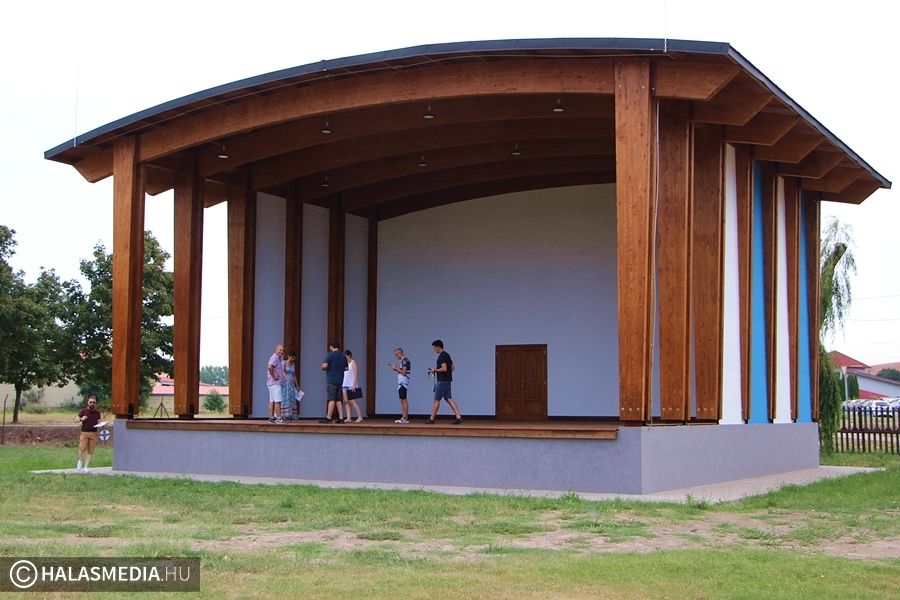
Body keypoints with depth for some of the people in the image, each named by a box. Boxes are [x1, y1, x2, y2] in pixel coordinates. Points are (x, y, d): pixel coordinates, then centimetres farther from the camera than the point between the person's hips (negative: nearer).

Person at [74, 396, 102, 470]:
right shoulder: (83, 411, 3)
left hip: (93, 434, 2)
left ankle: (85, 466, 8)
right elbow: (75, 420, 4)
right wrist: (81, 419, -16)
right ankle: (80, 461, 16)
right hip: (84, 433, -2)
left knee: (90, 451, 0)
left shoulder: (97, 412, 11)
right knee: (82, 449, -12)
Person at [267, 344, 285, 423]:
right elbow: (270, 367, -32)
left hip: (275, 383, 10)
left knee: (272, 401, 8)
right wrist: (273, 376, -22)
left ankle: (271, 417, 9)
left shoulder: (278, 358, 19)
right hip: (275, 383, -10)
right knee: (278, 401, -12)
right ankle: (278, 418, -15)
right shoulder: (274, 358, -13)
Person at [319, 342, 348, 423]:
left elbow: (324, 365, -18)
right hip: (340, 380, 6)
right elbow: (346, 368, 18)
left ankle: (328, 418, -9)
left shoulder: (330, 355, -8)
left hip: (331, 380, -6)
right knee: (338, 400, 10)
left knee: (331, 399, -9)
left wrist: (323, 368, 2)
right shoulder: (343, 356, 12)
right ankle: (341, 417, 5)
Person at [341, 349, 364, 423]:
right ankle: (349, 418, -2)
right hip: (345, 384, 7)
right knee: (346, 401, -1)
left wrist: (354, 384, -18)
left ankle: (360, 417, -4)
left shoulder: (353, 363, -4)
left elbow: (355, 374, -10)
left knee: (352, 401, -9)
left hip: (351, 385, -7)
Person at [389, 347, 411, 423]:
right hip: (401, 383, 10)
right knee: (402, 400, 11)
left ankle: (405, 418, -11)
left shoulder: (405, 360, -11)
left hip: (403, 383, -10)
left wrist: (396, 368, -9)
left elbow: (404, 372, -17)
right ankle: (403, 417, 13)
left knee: (403, 400, -10)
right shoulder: (402, 361, 18)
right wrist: (396, 369, 11)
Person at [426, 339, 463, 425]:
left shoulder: (441, 356, -15)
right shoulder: (447, 355, 15)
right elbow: (452, 368, 22)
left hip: (442, 381, -10)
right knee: (449, 399, 5)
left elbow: (444, 368, -26)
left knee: (436, 400, 0)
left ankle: (431, 419, 7)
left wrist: (435, 370, -11)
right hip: (447, 380, 10)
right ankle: (458, 417, -3)